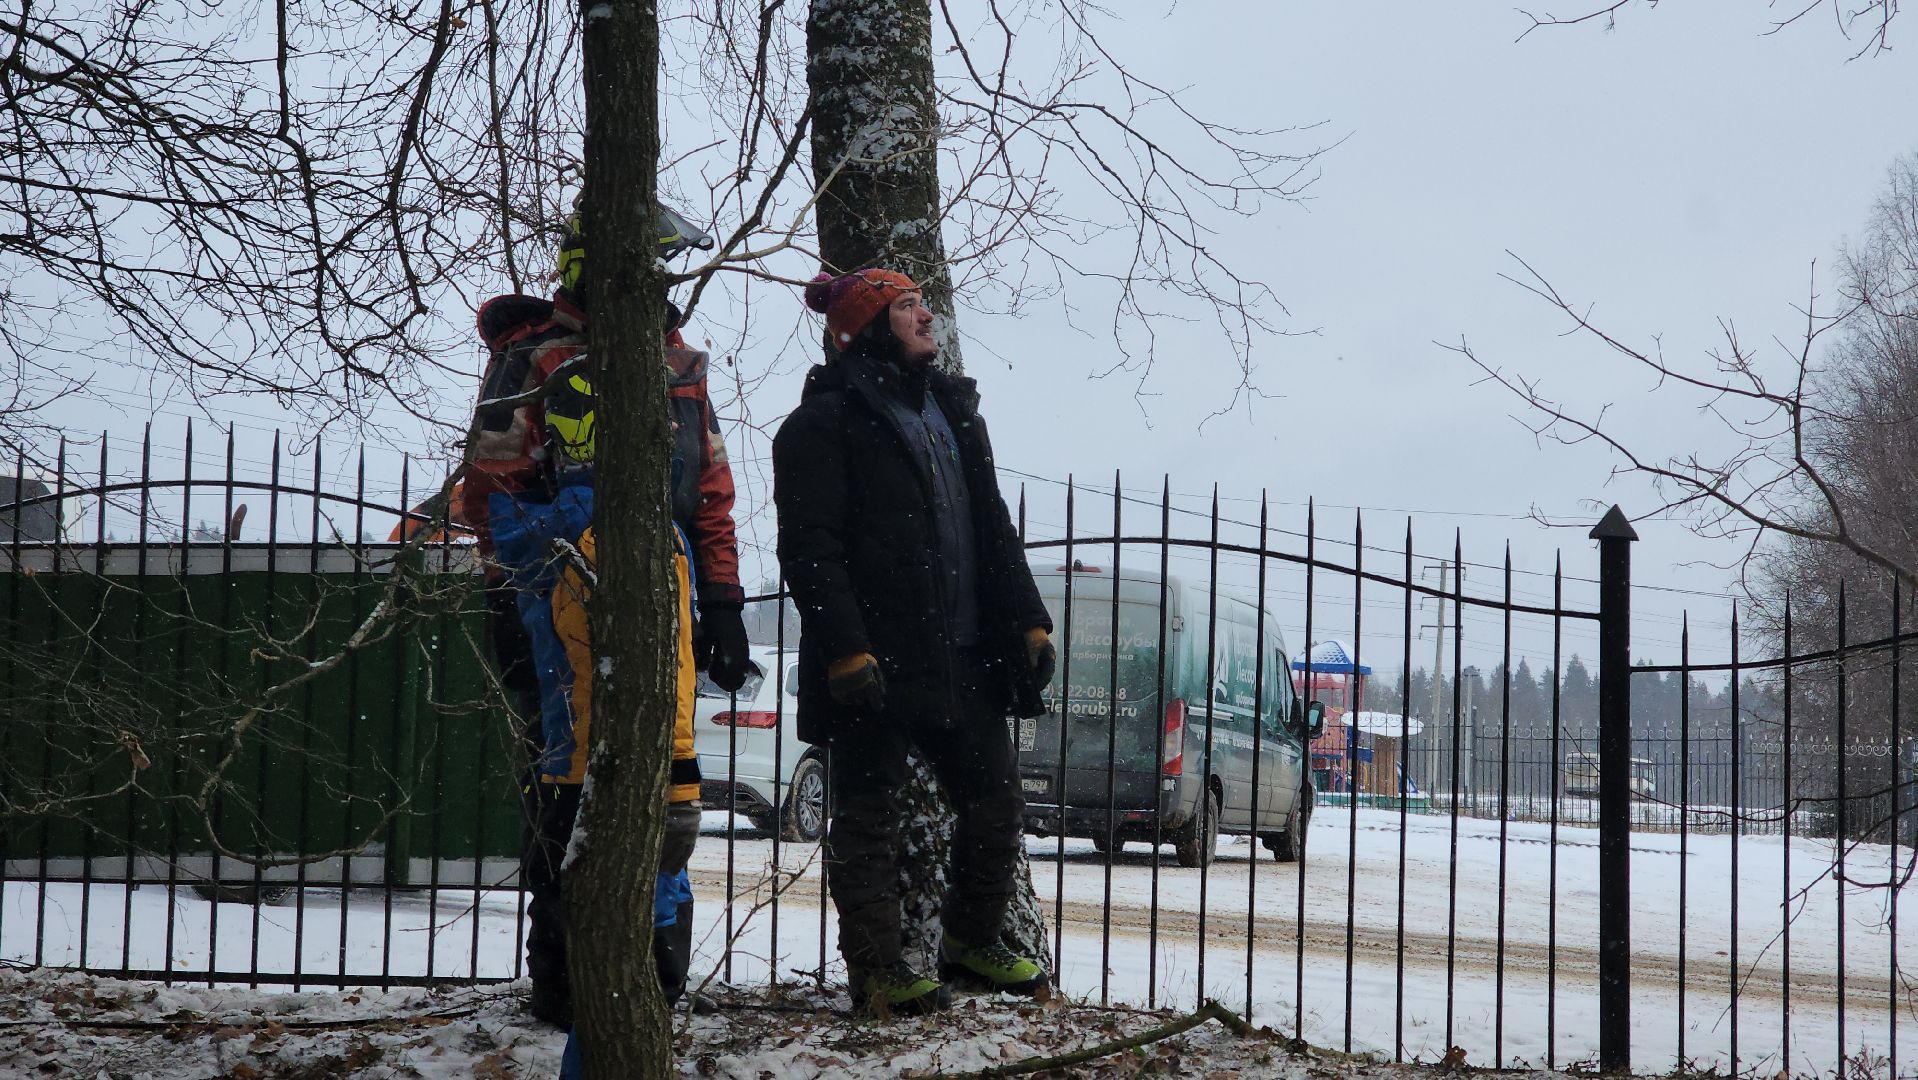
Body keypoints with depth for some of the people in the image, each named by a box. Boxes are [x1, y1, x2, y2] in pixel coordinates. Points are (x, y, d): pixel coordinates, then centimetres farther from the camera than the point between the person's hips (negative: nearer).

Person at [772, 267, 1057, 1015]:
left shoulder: (952, 409, 18)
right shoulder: (826, 420, -6)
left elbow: (993, 528, 21)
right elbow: (809, 547, -13)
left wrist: (1027, 620, 11)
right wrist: (844, 648, -22)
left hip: (962, 657, 7)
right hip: (874, 661, -7)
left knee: (996, 801, 11)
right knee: (868, 816, 1)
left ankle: (972, 943, 27)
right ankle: (875, 969, 9)